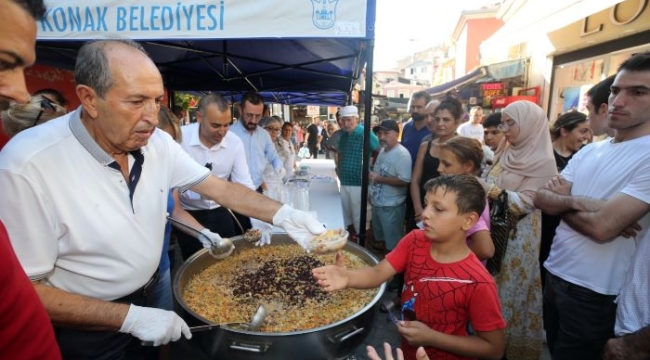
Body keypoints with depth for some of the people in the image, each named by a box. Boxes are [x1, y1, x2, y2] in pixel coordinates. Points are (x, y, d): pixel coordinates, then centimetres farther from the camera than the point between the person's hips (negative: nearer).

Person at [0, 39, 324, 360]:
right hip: (82, 328, -5)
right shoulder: (28, 167, -28)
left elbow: (220, 187, -8)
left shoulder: (157, 143, -12)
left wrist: (283, 215, -21)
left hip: (145, 298, 5)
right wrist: (130, 317, -25)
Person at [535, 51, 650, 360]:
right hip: (554, 274, 7)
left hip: (593, 293, -6)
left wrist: (562, 201, -9)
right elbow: (541, 198, -1)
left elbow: (602, 227, -26)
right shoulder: (589, 151, 5)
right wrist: (577, 202, -19)